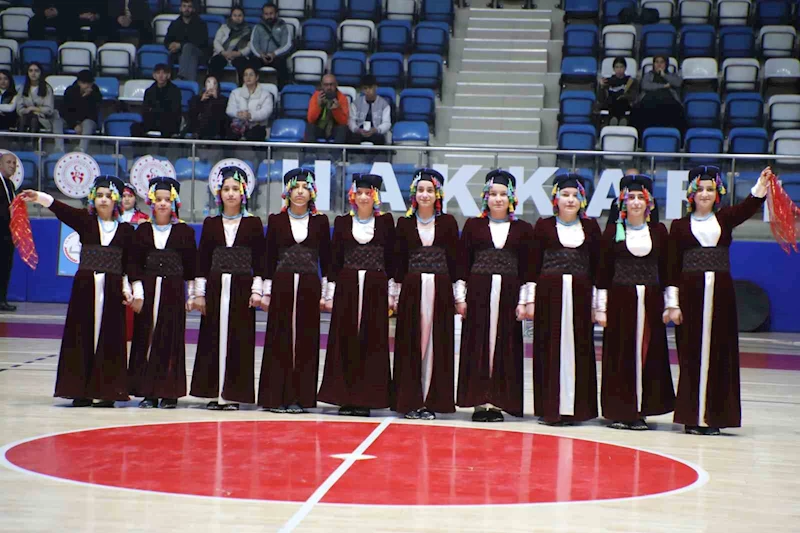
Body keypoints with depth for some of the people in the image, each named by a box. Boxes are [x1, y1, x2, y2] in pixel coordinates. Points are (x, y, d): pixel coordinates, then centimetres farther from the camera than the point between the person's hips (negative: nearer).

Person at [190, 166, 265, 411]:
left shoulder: (253, 223, 4)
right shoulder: (210, 223, 8)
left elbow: (259, 260, 3)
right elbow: (202, 260, 9)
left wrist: (257, 290, -4)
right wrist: (199, 292, 5)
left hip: (242, 286, -2)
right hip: (215, 286, 2)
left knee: (239, 340, -3)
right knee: (213, 338, 1)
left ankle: (232, 393, 2)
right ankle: (214, 392, 7)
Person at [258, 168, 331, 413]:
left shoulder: (320, 221, 5)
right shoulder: (276, 220, 4)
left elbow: (325, 258, 7)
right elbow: (270, 257, 5)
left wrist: (325, 292, 4)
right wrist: (266, 292, 2)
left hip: (309, 285, 1)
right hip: (282, 285, -1)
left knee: (306, 341, 2)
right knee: (280, 340, 0)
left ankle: (300, 396, 8)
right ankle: (277, 396, 5)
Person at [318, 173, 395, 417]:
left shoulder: (385, 221, 5)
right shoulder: (342, 222, 7)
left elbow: (390, 257, 6)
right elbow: (335, 258, 8)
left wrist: (392, 293, 2)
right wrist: (330, 293, 3)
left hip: (376, 287, -1)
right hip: (347, 286, 1)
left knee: (372, 342, 0)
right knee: (345, 341, 0)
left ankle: (366, 398, 5)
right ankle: (345, 397, 6)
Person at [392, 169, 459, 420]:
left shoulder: (448, 222, 5)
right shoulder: (405, 223, 6)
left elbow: (454, 259, 5)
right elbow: (399, 260, 7)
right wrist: (396, 294, 4)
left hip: (440, 289, 0)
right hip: (412, 288, 0)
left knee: (436, 344, 1)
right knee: (410, 345, 1)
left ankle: (432, 400, 7)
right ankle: (410, 401, 6)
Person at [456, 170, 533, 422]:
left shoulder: (523, 229, 6)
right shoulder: (473, 225, 6)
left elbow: (526, 268, 6)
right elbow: (463, 263, 5)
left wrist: (523, 301, 1)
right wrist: (460, 297, 0)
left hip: (509, 293, 0)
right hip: (478, 291, 0)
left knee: (504, 346, 1)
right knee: (477, 345, 0)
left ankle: (497, 401, 7)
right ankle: (479, 401, 5)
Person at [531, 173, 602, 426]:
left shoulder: (590, 227, 9)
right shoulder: (544, 225, 4)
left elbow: (596, 264, 10)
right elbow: (534, 263, 4)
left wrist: (597, 301, 6)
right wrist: (531, 298, -1)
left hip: (580, 292, 2)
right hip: (550, 292, -2)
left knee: (579, 347, 3)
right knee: (551, 348, 0)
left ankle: (575, 407, 10)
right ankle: (551, 407, 5)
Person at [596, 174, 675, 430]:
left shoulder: (659, 231, 7)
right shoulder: (613, 231, 2)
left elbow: (666, 270, 10)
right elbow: (603, 272, 2)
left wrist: (669, 304, 7)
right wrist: (601, 308, -2)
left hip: (650, 300, 2)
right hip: (620, 299, -2)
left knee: (648, 354, 2)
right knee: (620, 355, 0)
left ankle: (640, 411, 10)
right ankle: (619, 411, 6)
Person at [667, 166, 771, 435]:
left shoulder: (725, 219, 9)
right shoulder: (679, 225, 5)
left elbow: (748, 207, -11)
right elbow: (673, 266, 2)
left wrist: (760, 188, -32)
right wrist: (672, 304, -4)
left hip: (721, 292, 2)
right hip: (690, 293, -2)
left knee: (720, 353, 2)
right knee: (691, 354, -1)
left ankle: (714, 416, 7)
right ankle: (691, 417, 5)